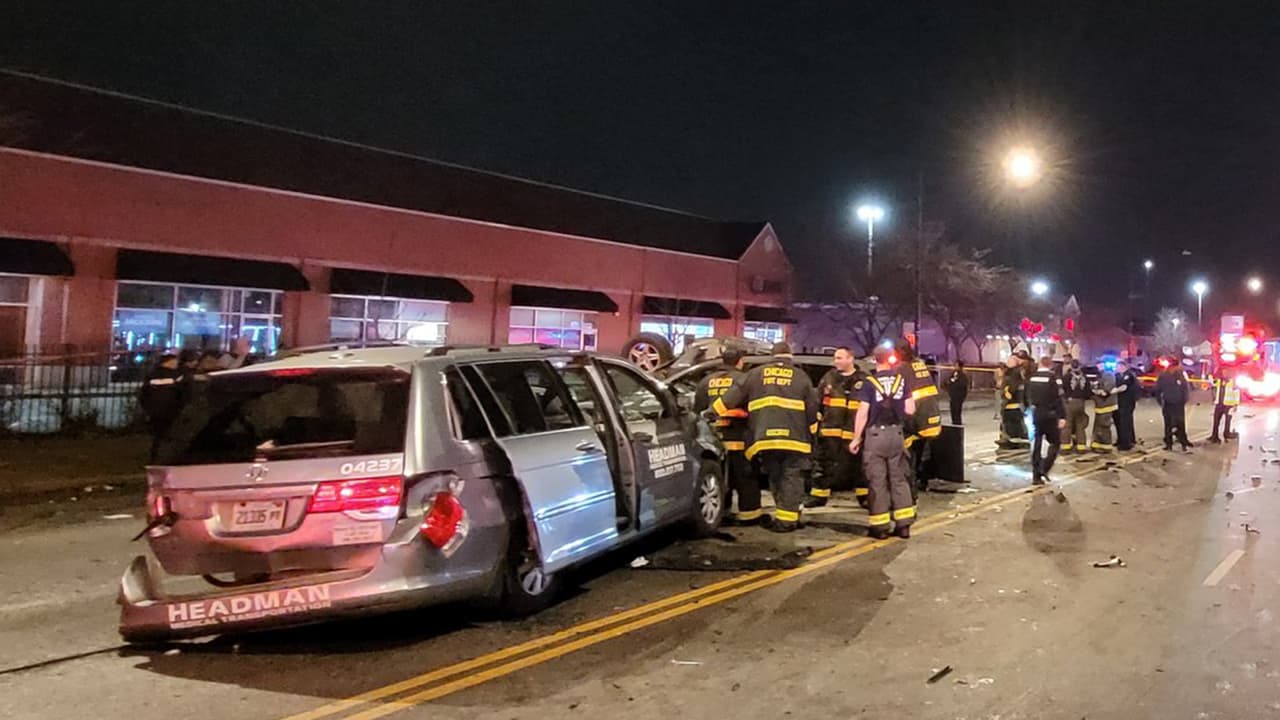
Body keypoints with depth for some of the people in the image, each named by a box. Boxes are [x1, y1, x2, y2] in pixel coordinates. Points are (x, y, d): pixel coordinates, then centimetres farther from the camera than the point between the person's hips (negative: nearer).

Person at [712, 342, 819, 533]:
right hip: (793, 438, -2)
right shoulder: (800, 377, 10)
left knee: (775, 478, 14)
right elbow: (812, 407, 8)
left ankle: (784, 516, 16)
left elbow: (733, 396, 10)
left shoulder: (756, 374, 14)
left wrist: (712, 412, 14)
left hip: (765, 438, 2)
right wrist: (811, 431, 18)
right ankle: (787, 519, -5)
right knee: (791, 479, 1)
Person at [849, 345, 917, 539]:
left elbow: (862, 413, -12)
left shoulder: (869, 382, -9)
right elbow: (910, 410, 0)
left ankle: (880, 526, 5)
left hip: (875, 434, -3)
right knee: (898, 478, 12)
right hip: (896, 433, 3)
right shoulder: (901, 380, 1)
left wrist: (856, 438, -5)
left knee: (877, 481, 2)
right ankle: (903, 523, 13)